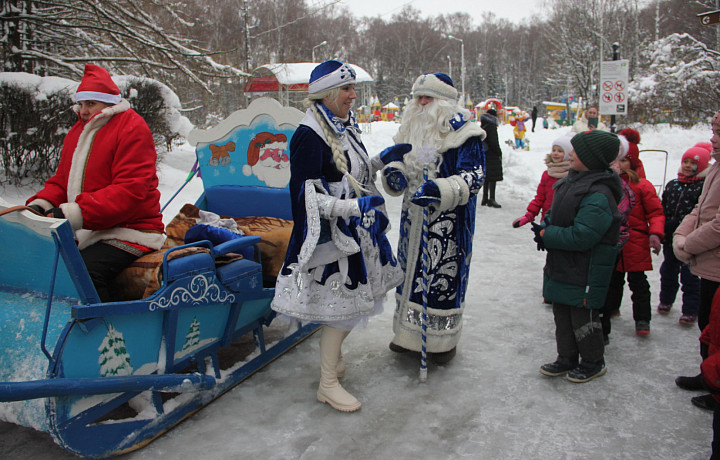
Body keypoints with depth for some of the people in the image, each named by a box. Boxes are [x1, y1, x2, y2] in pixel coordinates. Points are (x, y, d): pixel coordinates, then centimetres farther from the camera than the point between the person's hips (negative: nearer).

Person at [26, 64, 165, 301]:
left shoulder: (132, 128, -8)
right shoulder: (77, 131, 20)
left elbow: (131, 190, -19)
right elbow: (61, 181, 23)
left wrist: (76, 213, -25)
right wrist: (41, 204, 0)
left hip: (127, 233, -8)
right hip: (83, 233, 8)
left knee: (84, 272, -31)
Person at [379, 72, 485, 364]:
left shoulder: (465, 134, -11)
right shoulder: (412, 130, 10)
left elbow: (473, 176, -20)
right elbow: (402, 165, 16)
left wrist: (441, 190, -37)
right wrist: (395, 173, -9)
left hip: (449, 223, -7)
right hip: (414, 218, 7)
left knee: (443, 277, 1)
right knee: (410, 272, 15)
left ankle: (444, 340, 20)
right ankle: (408, 333, 33)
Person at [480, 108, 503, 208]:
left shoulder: (482, 127, 10)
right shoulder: (491, 126, -14)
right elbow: (494, 142, -18)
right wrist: (499, 153, -8)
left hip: (484, 155, 8)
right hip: (492, 156, -8)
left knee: (486, 177, 13)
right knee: (493, 177, -6)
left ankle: (485, 199, 18)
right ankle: (491, 199, -8)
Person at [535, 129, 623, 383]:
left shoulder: (598, 195, -24)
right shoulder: (571, 181, 6)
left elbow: (581, 237, -28)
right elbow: (556, 214, 17)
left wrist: (546, 235, -18)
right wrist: (545, 227, -4)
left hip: (584, 272, -9)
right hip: (561, 267, 9)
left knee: (582, 316, 6)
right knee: (561, 313, 17)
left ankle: (594, 362, 27)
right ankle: (567, 358, 33)